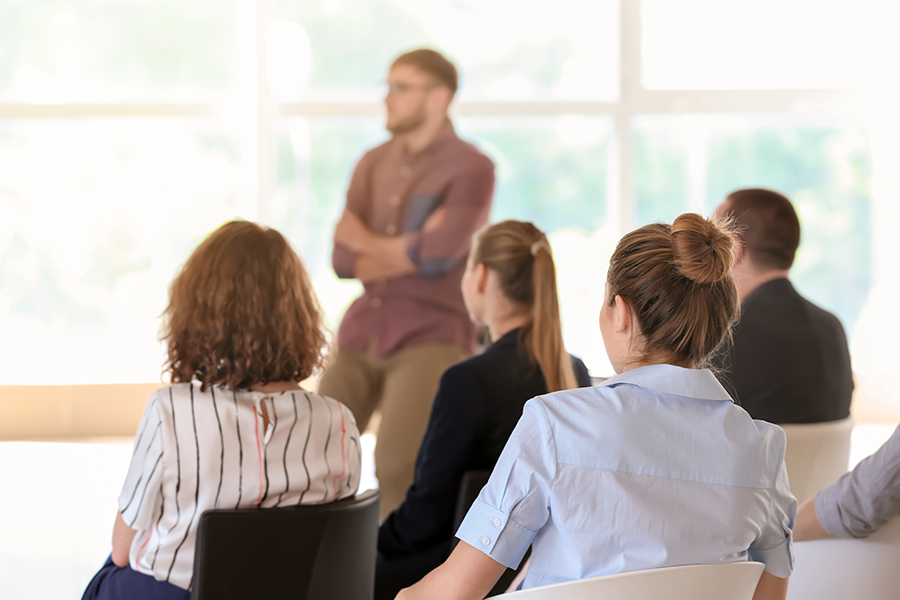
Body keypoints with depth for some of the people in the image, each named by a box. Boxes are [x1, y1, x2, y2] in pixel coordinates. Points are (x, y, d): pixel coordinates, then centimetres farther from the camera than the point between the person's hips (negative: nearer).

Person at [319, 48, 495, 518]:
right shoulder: (372, 165, 13)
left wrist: (367, 242, 0)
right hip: (361, 337, 6)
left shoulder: (471, 169, -5)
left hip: (431, 338, -6)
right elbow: (344, 260, 5)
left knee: (399, 465, -20)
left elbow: (437, 255, -17)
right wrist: (409, 252, -10)